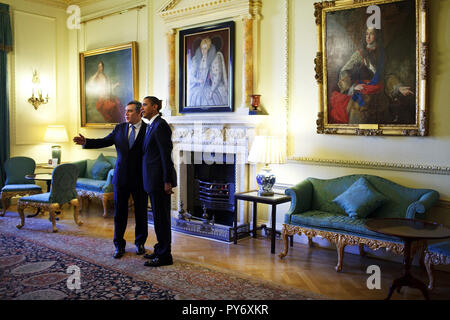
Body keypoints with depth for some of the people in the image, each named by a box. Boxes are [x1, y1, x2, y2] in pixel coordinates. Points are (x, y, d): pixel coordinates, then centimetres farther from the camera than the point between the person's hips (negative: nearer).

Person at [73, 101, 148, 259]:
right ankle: (119, 245, 22)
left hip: (140, 179, -3)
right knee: (119, 212, 9)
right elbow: (104, 142, 6)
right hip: (121, 178, 3)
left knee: (141, 213, 9)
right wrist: (86, 142, -8)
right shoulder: (120, 128, 7)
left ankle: (140, 243, 27)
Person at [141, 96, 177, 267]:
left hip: (160, 179, -10)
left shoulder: (160, 125, -14)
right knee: (159, 216, 16)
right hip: (153, 179, 10)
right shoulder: (151, 126, 16)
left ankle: (164, 256, 7)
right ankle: (160, 250, 28)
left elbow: (166, 155, -19)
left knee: (161, 217, -3)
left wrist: (167, 181, -20)